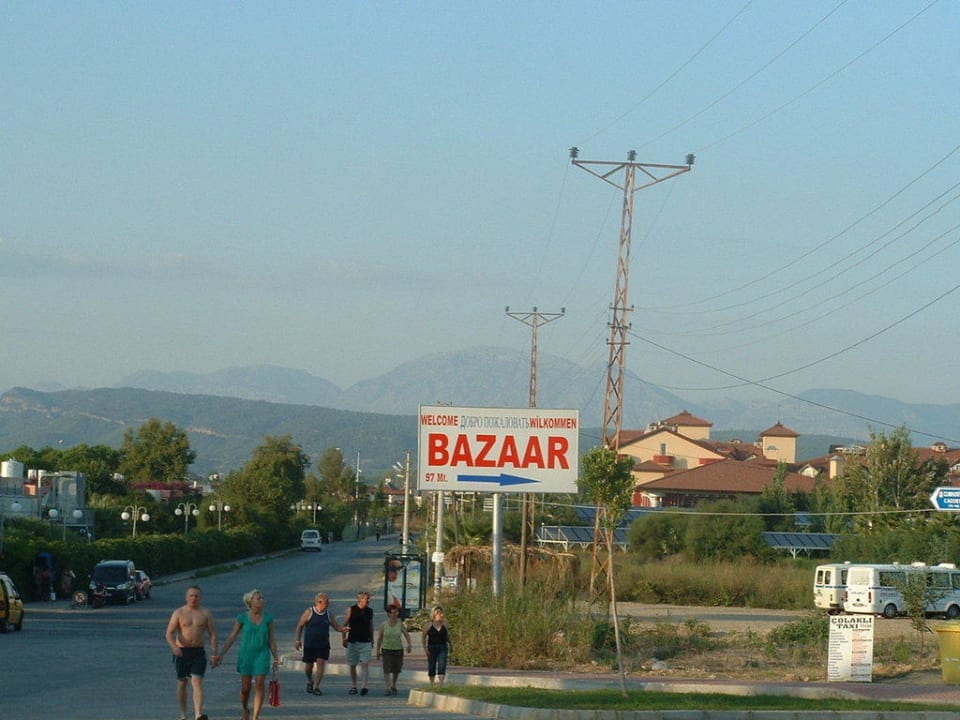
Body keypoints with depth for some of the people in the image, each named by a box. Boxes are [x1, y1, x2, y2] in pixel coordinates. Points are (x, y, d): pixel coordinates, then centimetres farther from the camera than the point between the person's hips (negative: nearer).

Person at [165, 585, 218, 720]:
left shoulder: (205, 613, 4)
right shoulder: (179, 613, 1)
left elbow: (213, 634, 5)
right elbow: (169, 633, -5)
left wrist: (214, 653, -5)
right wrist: (174, 647, -25)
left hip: (198, 652, -1)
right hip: (181, 652, 1)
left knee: (197, 682, -15)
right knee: (182, 683, 10)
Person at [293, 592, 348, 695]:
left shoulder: (329, 614, 4)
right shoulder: (309, 612, -4)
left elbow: (336, 626, 7)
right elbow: (300, 626, 2)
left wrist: (343, 629, -15)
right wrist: (298, 640, -2)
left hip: (323, 645, 2)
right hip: (309, 645, -2)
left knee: (321, 664, -10)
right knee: (308, 666, 6)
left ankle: (316, 687, -3)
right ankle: (310, 681, 36)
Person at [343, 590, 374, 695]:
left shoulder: (370, 611, 7)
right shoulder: (351, 610, -2)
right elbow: (345, 624, 2)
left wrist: (372, 640, 18)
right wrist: (344, 638, -4)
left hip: (366, 642, 1)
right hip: (353, 642, -1)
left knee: (365, 664, -13)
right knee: (352, 665, 7)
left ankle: (364, 686, -20)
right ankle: (353, 686, 18)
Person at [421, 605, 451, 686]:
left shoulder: (444, 624, 5)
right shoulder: (429, 625, -2)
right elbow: (424, 638, 2)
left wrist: (451, 644, 6)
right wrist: (425, 648, -8)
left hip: (442, 649, 1)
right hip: (432, 649, -1)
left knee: (442, 667, -13)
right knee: (431, 668, 8)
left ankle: (440, 684, -20)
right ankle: (431, 684, 25)